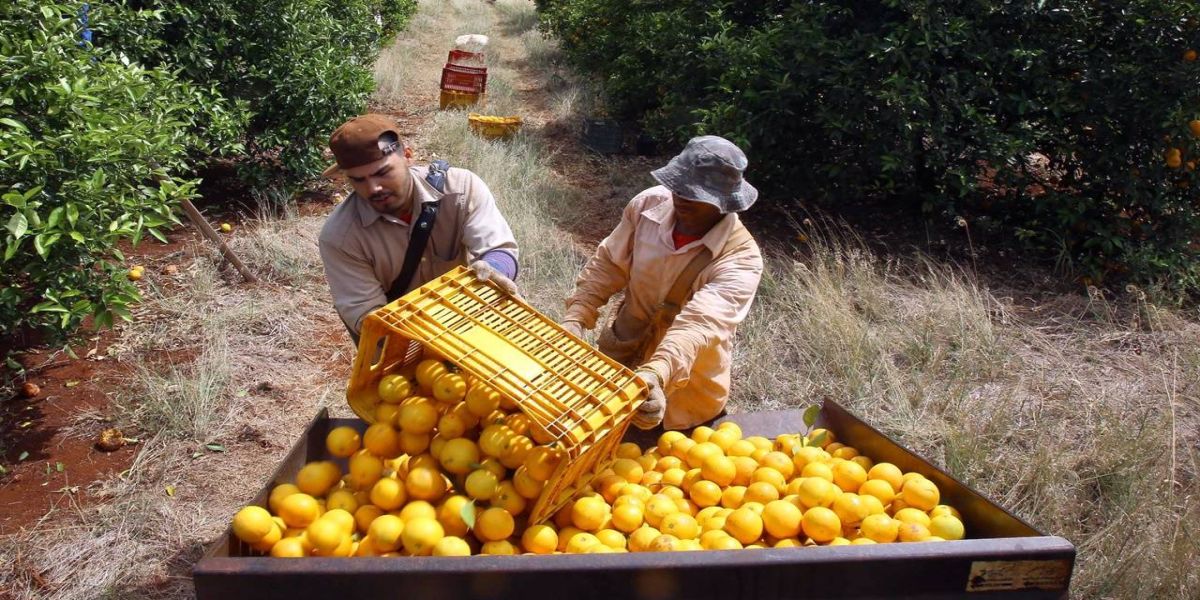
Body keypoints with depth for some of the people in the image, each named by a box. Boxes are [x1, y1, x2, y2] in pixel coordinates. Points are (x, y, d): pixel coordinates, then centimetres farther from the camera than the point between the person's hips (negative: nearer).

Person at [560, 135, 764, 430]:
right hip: (619, 356, 4)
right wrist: (575, 319, -20)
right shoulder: (650, 203, -15)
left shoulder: (741, 258, -28)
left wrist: (656, 375, -58)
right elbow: (606, 265, -6)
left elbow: (700, 324, -41)